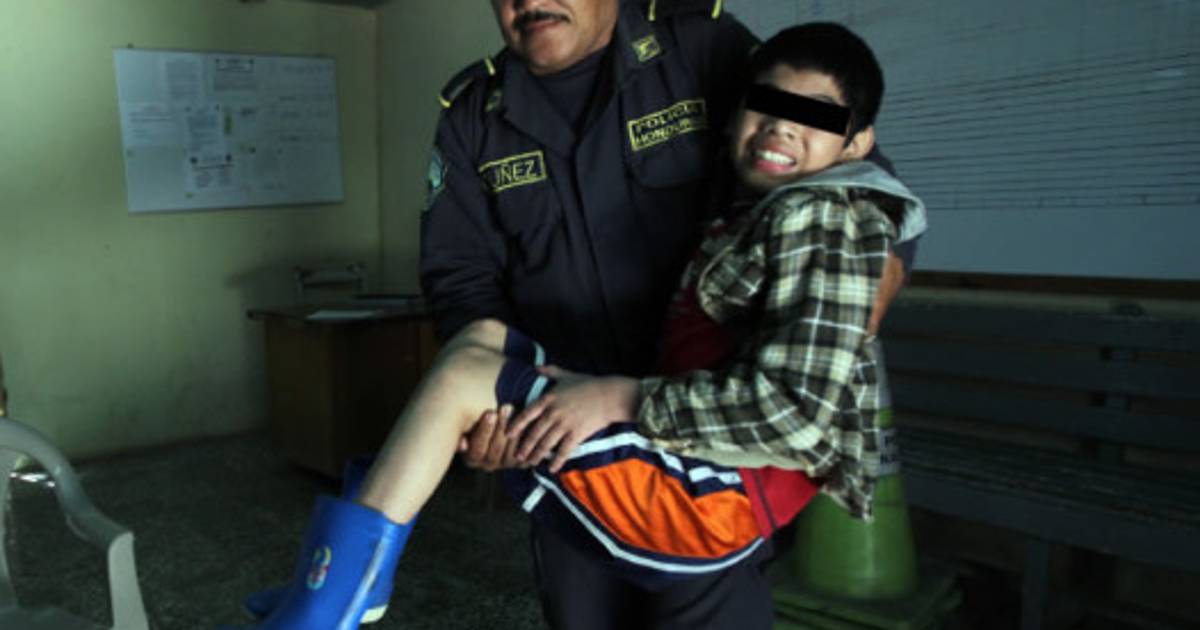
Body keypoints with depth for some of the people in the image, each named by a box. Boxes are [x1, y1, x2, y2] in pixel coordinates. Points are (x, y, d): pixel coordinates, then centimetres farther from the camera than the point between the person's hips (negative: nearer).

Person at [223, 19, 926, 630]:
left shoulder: (821, 217, -13)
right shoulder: (763, 216, 16)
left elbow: (796, 409, -24)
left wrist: (624, 396, -18)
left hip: (723, 496, -9)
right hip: (698, 465, 9)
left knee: (462, 375, -10)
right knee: (483, 337, 7)